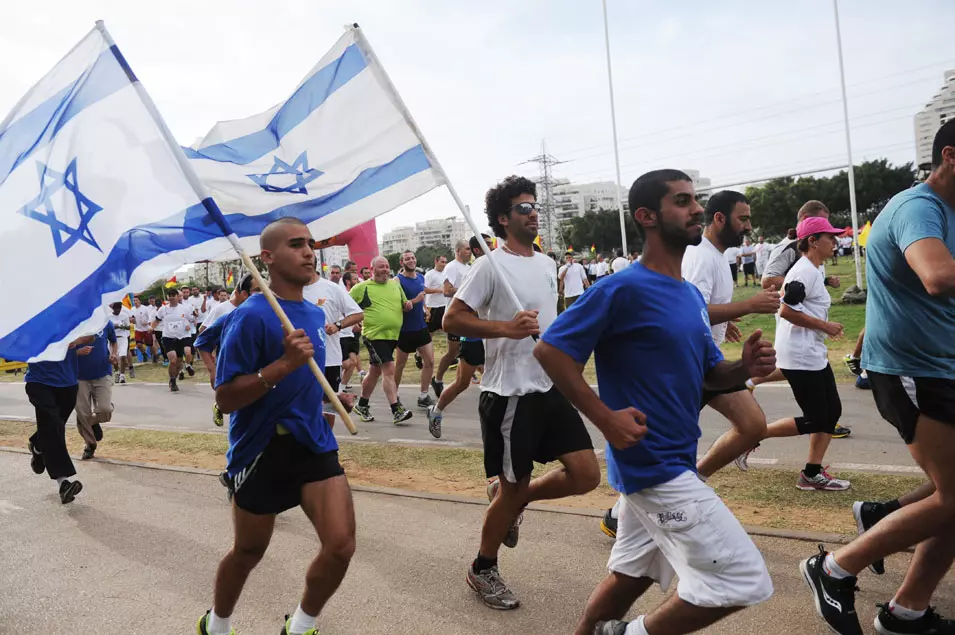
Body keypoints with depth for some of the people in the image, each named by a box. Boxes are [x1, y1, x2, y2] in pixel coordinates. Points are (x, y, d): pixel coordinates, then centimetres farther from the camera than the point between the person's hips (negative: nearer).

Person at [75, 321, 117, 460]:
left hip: (103, 374, 0)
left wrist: (113, 354, -2)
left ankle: (93, 422, 19)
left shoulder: (106, 323, -2)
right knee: (82, 414, 4)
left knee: (105, 409, -16)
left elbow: (113, 341, 16)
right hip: (81, 377, 0)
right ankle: (89, 444, 25)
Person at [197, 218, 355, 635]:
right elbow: (224, 397, -19)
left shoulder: (316, 313, 7)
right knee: (248, 553, 14)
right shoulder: (251, 316, -16)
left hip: (315, 445, 5)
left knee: (341, 546, -6)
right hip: (262, 450, -5)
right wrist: (282, 365, -29)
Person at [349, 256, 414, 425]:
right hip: (374, 335, -6)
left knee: (375, 371, 17)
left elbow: (404, 305, 23)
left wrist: (407, 305, 1)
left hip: (393, 335, 6)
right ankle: (397, 410, -15)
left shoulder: (395, 284, 12)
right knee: (389, 369, -15)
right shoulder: (361, 288, -4)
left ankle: (362, 406, 32)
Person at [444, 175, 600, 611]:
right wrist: (506, 327, -24)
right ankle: (482, 570, 27)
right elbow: (452, 319, -15)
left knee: (586, 476, 3)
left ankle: (512, 499, 27)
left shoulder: (547, 264, 13)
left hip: (551, 388, 7)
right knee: (512, 488, 4)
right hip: (510, 394, -7)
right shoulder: (492, 265, -11)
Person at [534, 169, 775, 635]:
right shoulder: (623, 289, -17)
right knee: (742, 580, -5)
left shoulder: (691, 295, 10)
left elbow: (708, 374, 16)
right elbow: (549, 349, -17)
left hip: (669, 464, 9)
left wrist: (745, 368, -5)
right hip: (652, 464, -9)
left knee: (630, 575, 20)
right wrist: (606, 419, -21)